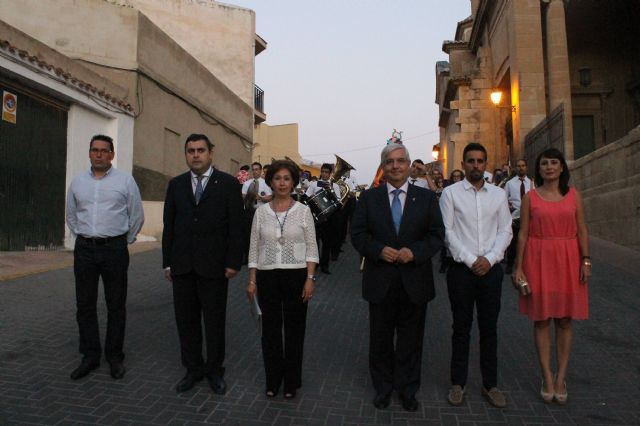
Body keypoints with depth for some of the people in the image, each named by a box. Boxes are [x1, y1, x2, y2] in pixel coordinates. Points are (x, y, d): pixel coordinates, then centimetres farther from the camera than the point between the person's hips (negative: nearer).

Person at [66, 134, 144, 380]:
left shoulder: (125, 180, -1)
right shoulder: (78, 182, 9)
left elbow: (137, 216, 4)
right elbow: (71, 216, 20)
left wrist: (125, 241, 7)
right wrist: (82, 238, 14)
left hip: (115, 248, -3)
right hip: (84, 249, 3)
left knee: (116, 305, 5)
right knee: (85, 305, 8)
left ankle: (115, 357, 17)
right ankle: (90, 356, 21)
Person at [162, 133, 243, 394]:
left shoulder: (228, 184, -1)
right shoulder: (176, 184, 9)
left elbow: (236, 226, -4)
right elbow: (168, 225, 10)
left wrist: (233, 262, -9)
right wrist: (167, 262, 6)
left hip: (214, 265, -3)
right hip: (182, 265, 3)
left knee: (215, 321, 8)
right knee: (186, 321, 11)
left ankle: (214, 370, 25)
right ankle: (193, 368, 28)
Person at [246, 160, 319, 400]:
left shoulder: (303, 211, -2)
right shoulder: (261, 211, 3)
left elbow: (311, 248, -2)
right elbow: (254, 248, 5)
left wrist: (310, 278, -10)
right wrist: (252, 280, 2)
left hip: (296, 276, -1)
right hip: (267, 277, 2)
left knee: (295, 329, 8)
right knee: (270, 330, 10)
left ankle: (291, 382, 26)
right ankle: (272, 380, 28)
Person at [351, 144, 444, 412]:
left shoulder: (427, 198, 2)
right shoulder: (368, 198, 3)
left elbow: (437, 235, 0)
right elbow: (357, 234, -1)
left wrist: (415, 252, -17)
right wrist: (378, 250, -18)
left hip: (415, 281, 0)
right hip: (380, 281, 0)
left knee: (411, 339, 13)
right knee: (380, 339, 14)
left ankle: (408, 390, 32)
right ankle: (383, 387, 33)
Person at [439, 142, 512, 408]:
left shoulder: (498, 194, 8)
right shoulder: (451, 193, -1)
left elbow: (505, 231, 5)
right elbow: (448, 231, -6)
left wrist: (489, 259, -10)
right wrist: (471, 260, -12)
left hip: (491, 268, 2)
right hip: (461, 268, -2)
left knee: (489, 328, 10)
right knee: (462, 327, 7)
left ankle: (490, 384, 23)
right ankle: (458, 383, 20)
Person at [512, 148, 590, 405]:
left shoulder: (573, 195, 7)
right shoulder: (530, 197, 2)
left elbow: (582, 231, 5)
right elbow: (523, 234, 0)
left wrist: (585, 260, -5)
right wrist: (518, 267, -4)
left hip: (567, 260, 1)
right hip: (538, 260, -1)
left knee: (564, 320, 6)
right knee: (541, 319, 3)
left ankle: (561, 377, 17)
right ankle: (547, 377, 13)